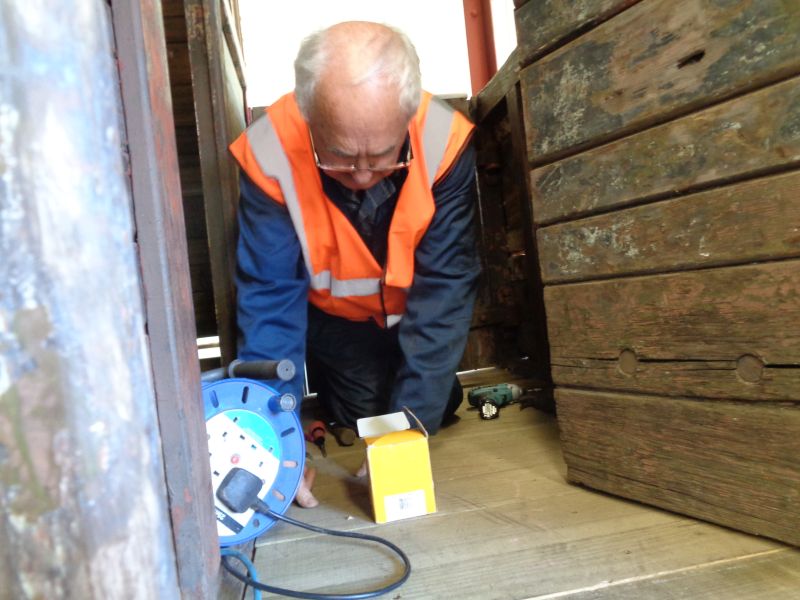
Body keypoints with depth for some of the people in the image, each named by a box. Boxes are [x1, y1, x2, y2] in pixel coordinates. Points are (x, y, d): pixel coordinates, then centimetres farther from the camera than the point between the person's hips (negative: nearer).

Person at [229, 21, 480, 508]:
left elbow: (445, 287, -29)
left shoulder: (445, 142, -31)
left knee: (437, 407, -5)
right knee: (363, 413, -10)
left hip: (413, 311, 1)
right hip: (334, 314, 0)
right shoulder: (270, 154, -31)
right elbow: (269, 298, -28)